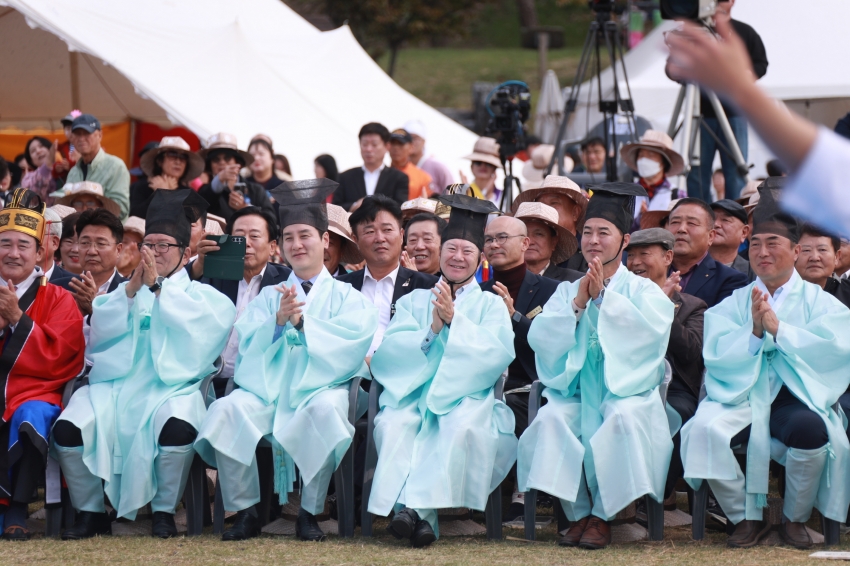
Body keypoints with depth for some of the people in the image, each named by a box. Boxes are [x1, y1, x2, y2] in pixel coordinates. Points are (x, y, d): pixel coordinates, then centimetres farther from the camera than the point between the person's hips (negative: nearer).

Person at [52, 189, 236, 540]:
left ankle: (164, 511, -15)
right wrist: (132, 289, -2)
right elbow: (99, 330, 8)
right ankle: (90, 512, -6)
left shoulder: (202, 295, 17)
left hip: (171, 387, -3)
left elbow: (196, 323, -6)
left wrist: (158, 286, -5)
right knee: (67, 428, -26)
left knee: (178, 427, -38)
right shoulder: (123, 291, 26)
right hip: (115, 385, 3)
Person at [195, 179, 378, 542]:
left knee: (326, 410, -39)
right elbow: (248, 345, 9)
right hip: (268, 387, 2)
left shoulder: (344, 296, 16)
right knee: (226, 410, -29)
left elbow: (355, 336, -4)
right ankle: (245, 512, -18)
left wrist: (303, 321, -12)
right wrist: (278, 322, -10)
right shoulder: (269, 297, 24)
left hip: (321, 386, -2)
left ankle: (309, 513, -23)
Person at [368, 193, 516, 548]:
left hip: (467, 394, -2)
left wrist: (454, 320, -11)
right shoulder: (414, 301, 22)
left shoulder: (491, 305, 17)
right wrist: (431, 331, -9)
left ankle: (419, 507, -42)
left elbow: (499, 353, -2)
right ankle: (408, 507, -43)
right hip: (413, 390, 2)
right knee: (393, 424, -32)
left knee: (464, 427, -37)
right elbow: (387, 352, 7)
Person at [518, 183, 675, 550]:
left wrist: (604, 297, -12)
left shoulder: (643, 290, 8)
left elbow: (653, 330, -14)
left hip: (627, 391, -2)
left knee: (623, 419, -36)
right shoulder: (567, 291, 16)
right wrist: (578, 304, -9)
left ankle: (602, 516, -20)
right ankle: (577, 513, -18)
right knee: (550, 419, -30)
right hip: (575, 392, 3)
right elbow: (539, 338, 2)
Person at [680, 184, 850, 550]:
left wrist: (778, 328, -12)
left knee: (811, 430, -37)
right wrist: (754, 332, -15)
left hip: (795, 397, -1)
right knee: (705, 429, -32)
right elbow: (716, 356, 1)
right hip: (740, 396, 1)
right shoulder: (733, 304, 16)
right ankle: (747, 517, -10)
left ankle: (795, 519, -7)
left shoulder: (818, 301, 12)